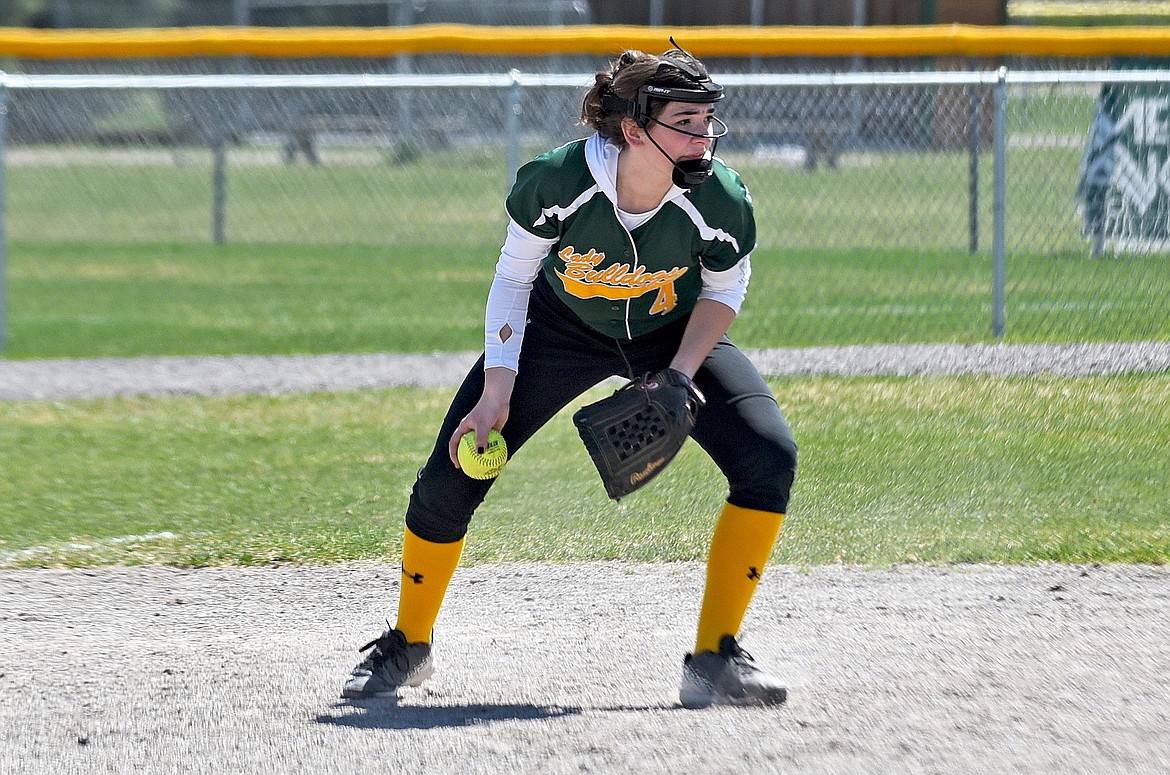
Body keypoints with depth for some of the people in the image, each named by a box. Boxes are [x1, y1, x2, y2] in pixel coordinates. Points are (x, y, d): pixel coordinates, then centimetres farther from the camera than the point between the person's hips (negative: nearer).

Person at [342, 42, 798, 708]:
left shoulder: (721, 201, -30)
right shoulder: (557, 181, -33)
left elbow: (724, 289, -8)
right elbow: (514, 277, -14)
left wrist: (679, 377, -21)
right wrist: (495, 396, -17)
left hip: (678, 336, 1)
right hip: (564, 325, -1)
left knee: (768, 458, -23)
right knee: (448, 481, -8)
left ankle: (716, 659, -12)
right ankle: (408, 647, 19)